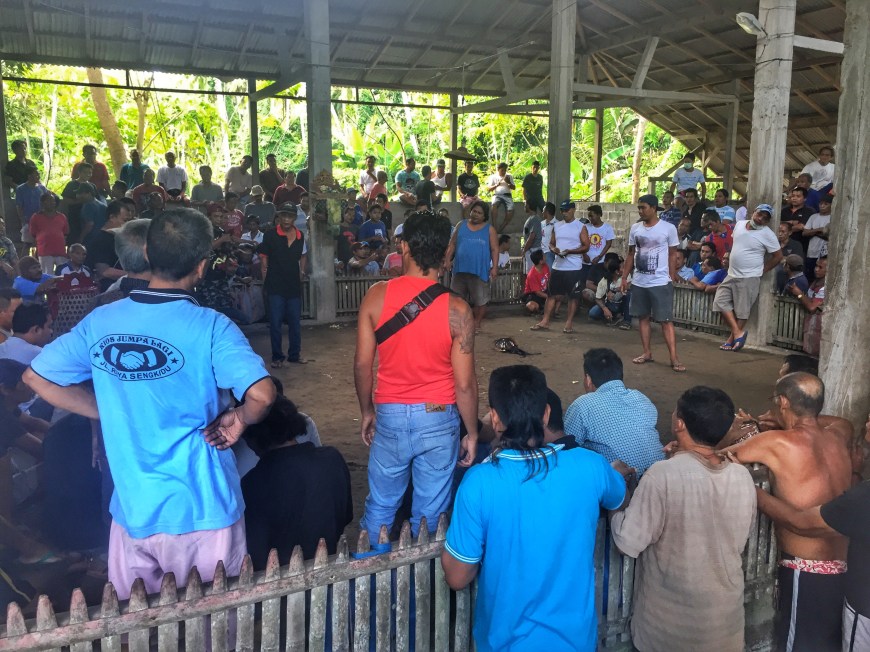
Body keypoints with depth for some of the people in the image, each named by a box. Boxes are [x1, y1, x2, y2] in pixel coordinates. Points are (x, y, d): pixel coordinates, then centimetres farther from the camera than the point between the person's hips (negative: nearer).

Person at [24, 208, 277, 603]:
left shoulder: (100, 322, -2)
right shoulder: (211, 328, -16)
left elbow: (36, 377, 7)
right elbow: (261, 394, -27)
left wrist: (109, 412, 8)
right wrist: (240, 418, -5)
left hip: (131, 508, 4)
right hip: (202, 510, -4)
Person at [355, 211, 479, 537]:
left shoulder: (377, 295, -9)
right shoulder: (456, 309, -13)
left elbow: (362, 364, -3)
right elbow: (464, 383, -10)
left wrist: (367, 411, 12)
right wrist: (472, 433, 4)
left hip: (389, 415, 2)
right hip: (438, 417, -1)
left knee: (380, 507, 18)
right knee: (430, 516, 14)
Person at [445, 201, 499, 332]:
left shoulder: (489, 229, 4)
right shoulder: (461, 225, 10)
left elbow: (495, 249, 0)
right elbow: (452, 244, 11)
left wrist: (495, 267, -8)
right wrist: (448, 260, 1)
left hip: (480, 270, -2)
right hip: (460, 268, 2)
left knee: (480, 300, 0)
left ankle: (476, 324, 13)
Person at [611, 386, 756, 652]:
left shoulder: (663, 475, -26)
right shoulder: (743, 477, -9)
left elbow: (629, 543, -20)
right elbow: (740, 542, 7)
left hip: (671, 615, -4)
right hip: (725, 610, 4)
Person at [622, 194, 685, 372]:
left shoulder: (668, 228, -5)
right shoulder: (635, 228, 6)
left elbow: (672, 255, 0)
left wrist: (672, 277, -5)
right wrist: (624, 277, 9)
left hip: (660, 283, -5)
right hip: (638, 282, 5)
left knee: (666, 320, -5)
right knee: (643, 317, 11)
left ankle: (674, 358, -3)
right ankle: (647, 352, 22)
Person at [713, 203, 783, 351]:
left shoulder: (767, 235, -11)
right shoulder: (739, 225, 5)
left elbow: (778, 256, -6)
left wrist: (762, 270, -4)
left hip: (749, 278, -6)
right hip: (731, 274, 7)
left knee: (742, 310, -1)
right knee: (721, 301, 0)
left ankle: (732, 338, 11)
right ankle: (738, 333, 3)